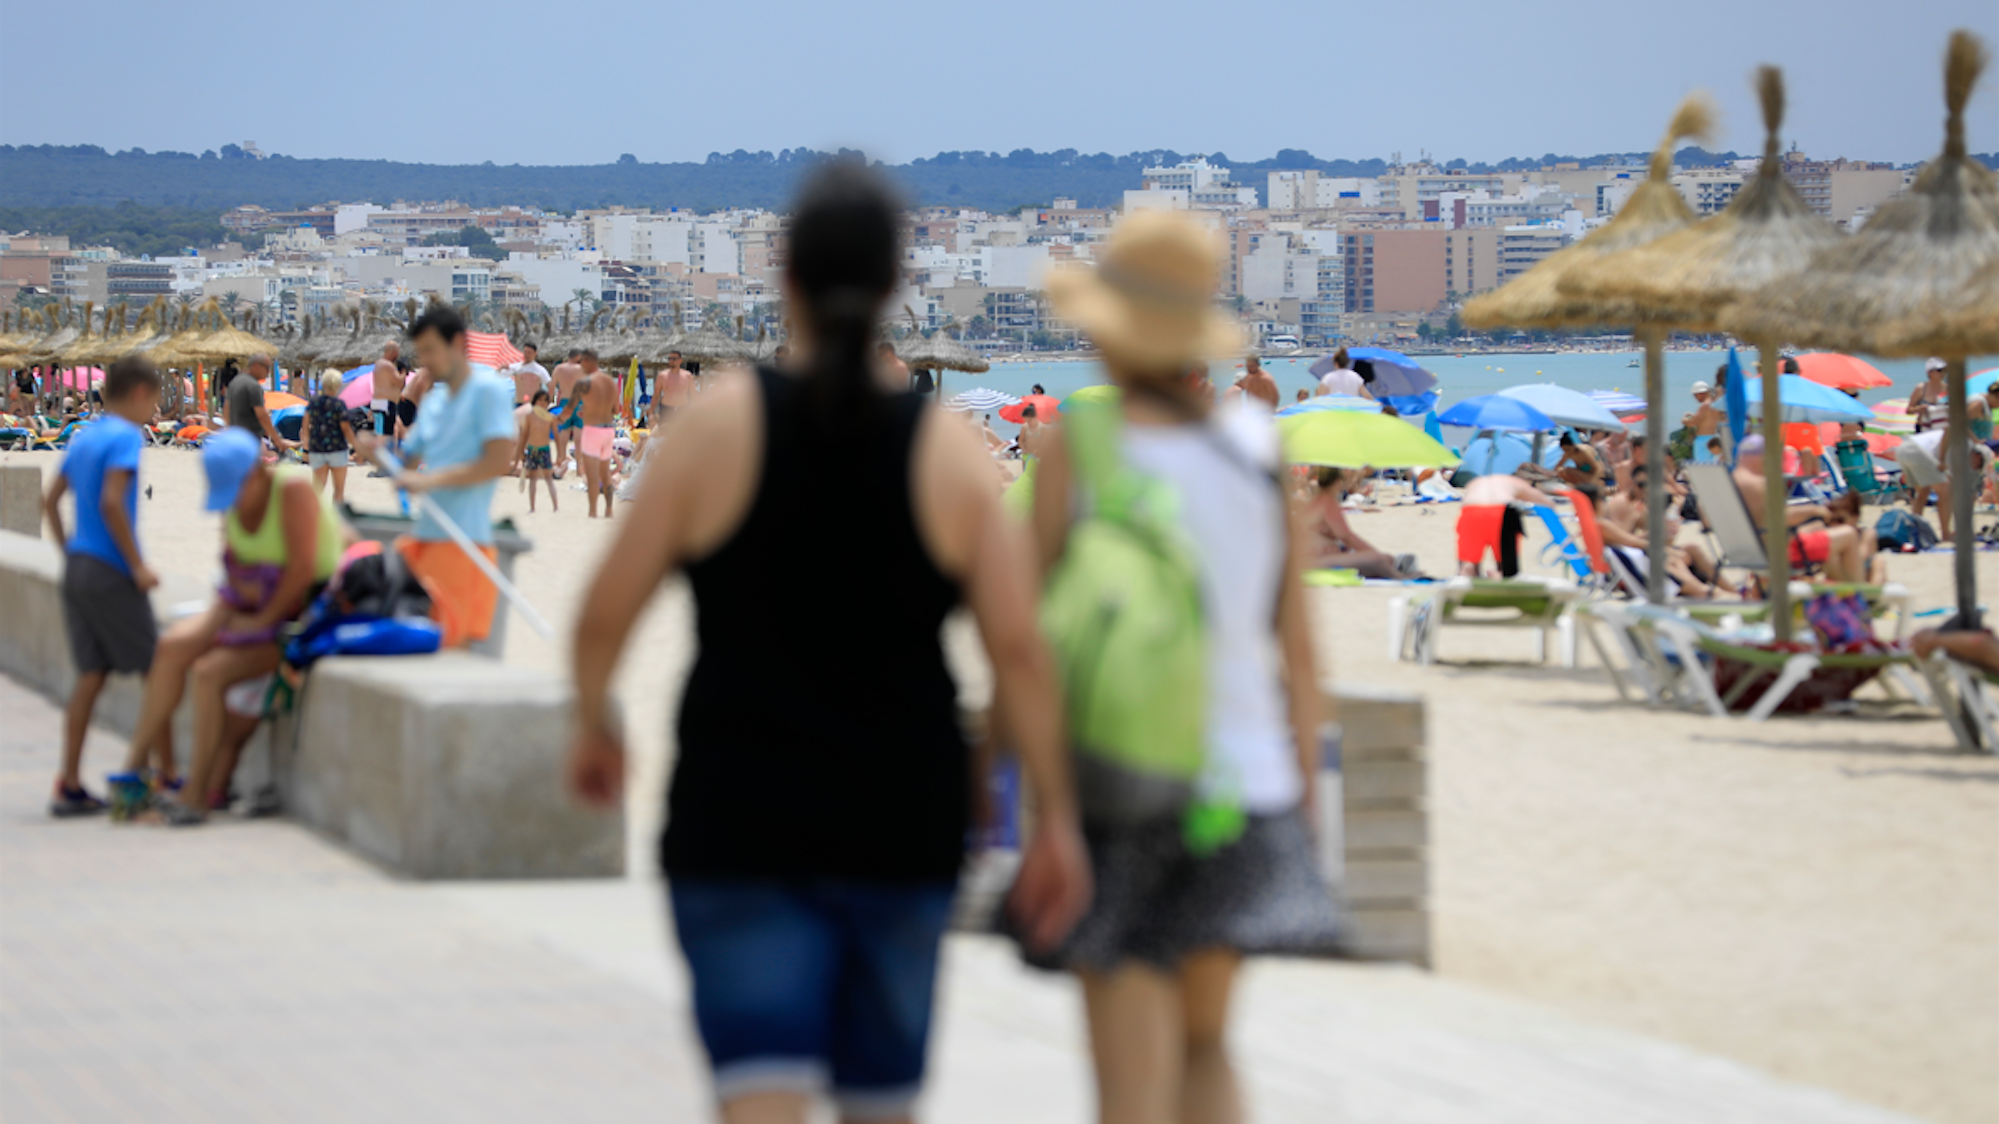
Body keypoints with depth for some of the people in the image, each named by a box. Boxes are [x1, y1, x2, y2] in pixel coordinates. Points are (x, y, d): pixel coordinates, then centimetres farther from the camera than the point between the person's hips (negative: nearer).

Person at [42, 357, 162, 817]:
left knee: (91, 675, 8)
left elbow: (51, 501, 18)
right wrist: (138, 566, -17)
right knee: (154, 670, 2)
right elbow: (111, 503, -22)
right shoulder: (126, 437, -12)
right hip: (111, 573, -8)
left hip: (78, 568, 8)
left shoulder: (82, 438, 14)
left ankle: (69, 785, 5)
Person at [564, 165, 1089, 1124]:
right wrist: (1056, 818, 0)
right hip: (902, 827, 2)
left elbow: (605, 612, -5)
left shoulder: (718, 425, -6)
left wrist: (593, 724, 14)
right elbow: (1019, 650, -8)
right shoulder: (947, 452, -3)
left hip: (737, 825, -2)